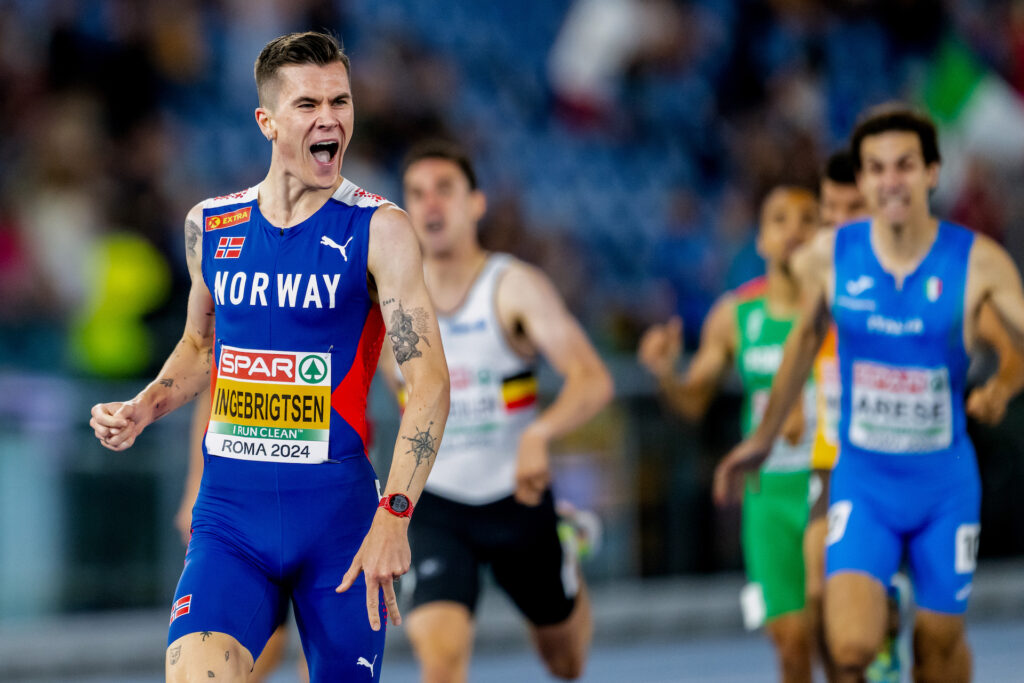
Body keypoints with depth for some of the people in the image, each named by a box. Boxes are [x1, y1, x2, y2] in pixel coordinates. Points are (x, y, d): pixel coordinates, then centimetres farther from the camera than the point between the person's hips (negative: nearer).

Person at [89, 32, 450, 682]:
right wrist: (144, 409, 5)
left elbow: (429, 377, -11)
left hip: (339, 507, -2)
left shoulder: (379, 229, -5)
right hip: (230, 509, 2)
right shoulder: (210, 226, 7)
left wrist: (394, 515, -21)